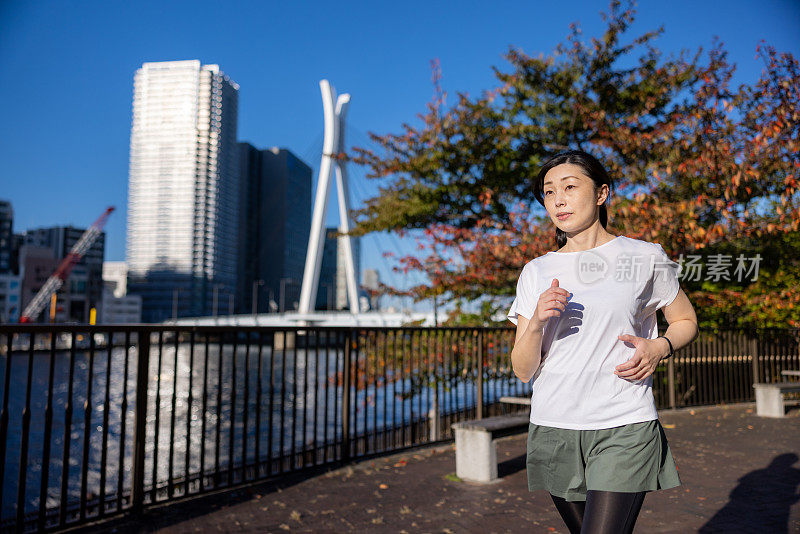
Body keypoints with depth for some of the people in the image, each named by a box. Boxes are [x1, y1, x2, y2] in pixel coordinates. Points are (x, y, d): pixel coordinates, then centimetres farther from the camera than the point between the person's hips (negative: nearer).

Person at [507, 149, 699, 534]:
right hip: (554, 429, 3)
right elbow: (523, 370, 3)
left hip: (623, 428, -3)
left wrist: (659, 347, -7)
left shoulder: (645, 258, 2)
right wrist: (537, 321, -16)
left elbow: (686, 321, 15)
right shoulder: (536, 272, 6)